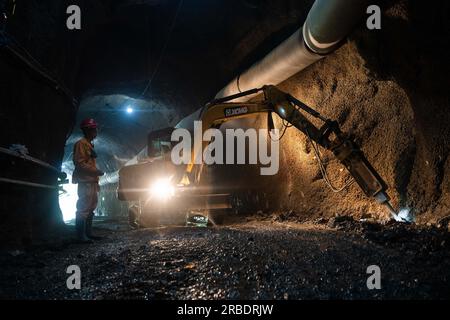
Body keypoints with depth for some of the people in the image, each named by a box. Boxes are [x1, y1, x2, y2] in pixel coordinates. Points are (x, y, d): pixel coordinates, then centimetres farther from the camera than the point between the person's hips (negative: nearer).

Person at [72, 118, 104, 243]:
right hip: (85, 182, -11)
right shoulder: (81, 144, -9)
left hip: (92, 182, 11)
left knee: (90, 209, 13)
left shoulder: (89, 145, 21)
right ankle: (81, 236, -9)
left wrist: (97, 172, 17)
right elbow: (80, 163, -18)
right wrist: (96, 171, -19)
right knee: (83, 209, -10)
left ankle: (88, 233, 20)